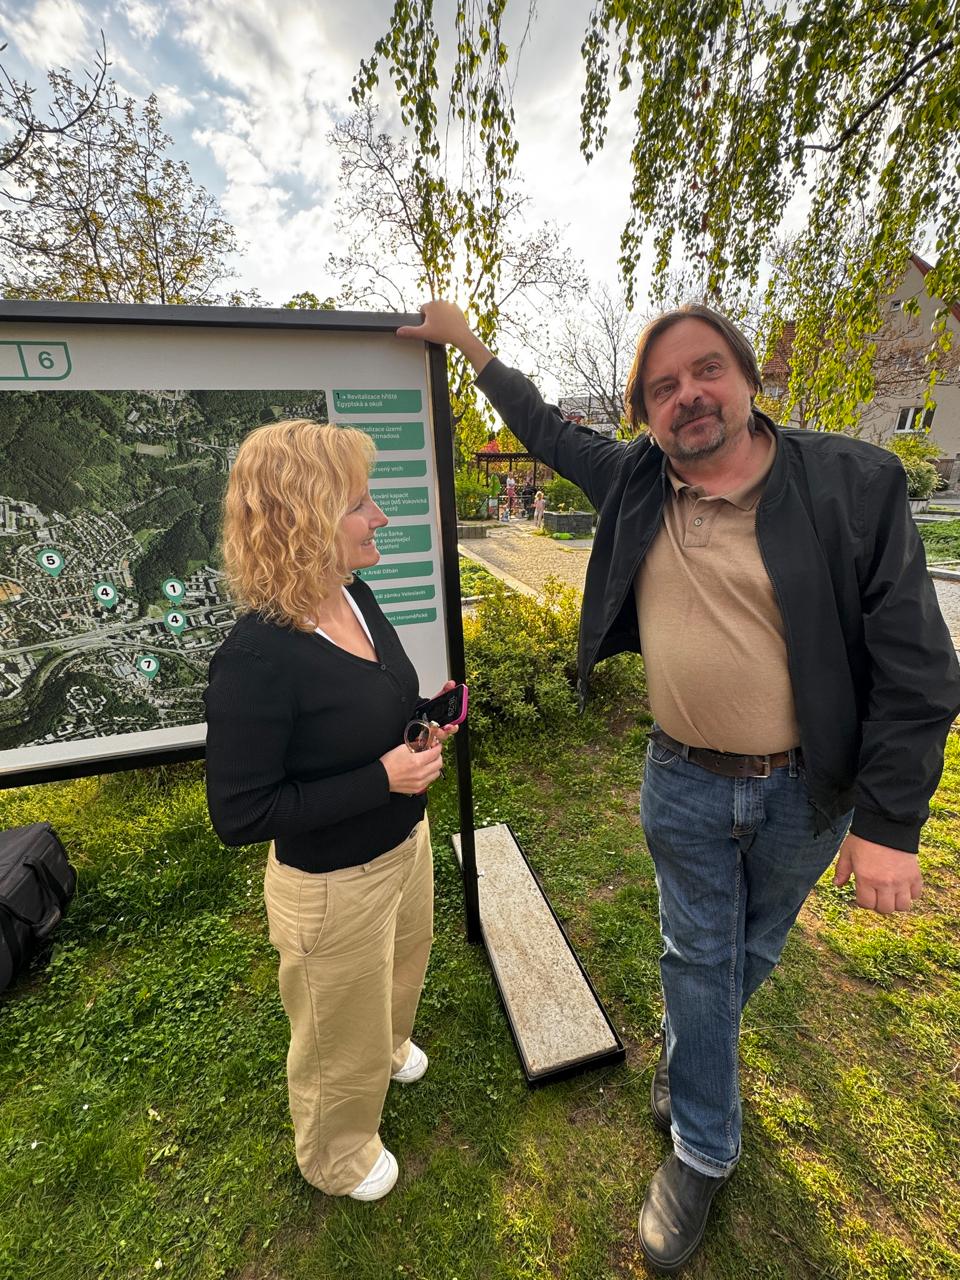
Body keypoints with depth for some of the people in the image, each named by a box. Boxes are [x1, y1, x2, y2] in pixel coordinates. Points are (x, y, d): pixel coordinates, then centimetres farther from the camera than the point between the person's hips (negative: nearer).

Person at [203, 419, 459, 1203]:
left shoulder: (357, 597, -8)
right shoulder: (258, 659, -32)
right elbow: (239, 815, -24)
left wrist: (423, 724, -8)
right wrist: (381, 780, -28)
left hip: (406, 844, 7)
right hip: (333, 886, -7)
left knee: (400, 973, 36)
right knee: (343, 1033, 24)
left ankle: (388, 1048, 71)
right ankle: (336, 1158, 59)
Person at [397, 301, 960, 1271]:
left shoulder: (856, 484, -12)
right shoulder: (635, 479, -3)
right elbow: (548, 431, 14)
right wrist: (468, 342, 17)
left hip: (805, 793, 1)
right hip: (683, 786, 1)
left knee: (752, 952, 24)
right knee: (697, 959, 16)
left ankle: (682, 1050, 58)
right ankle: (704, 1151, 44)